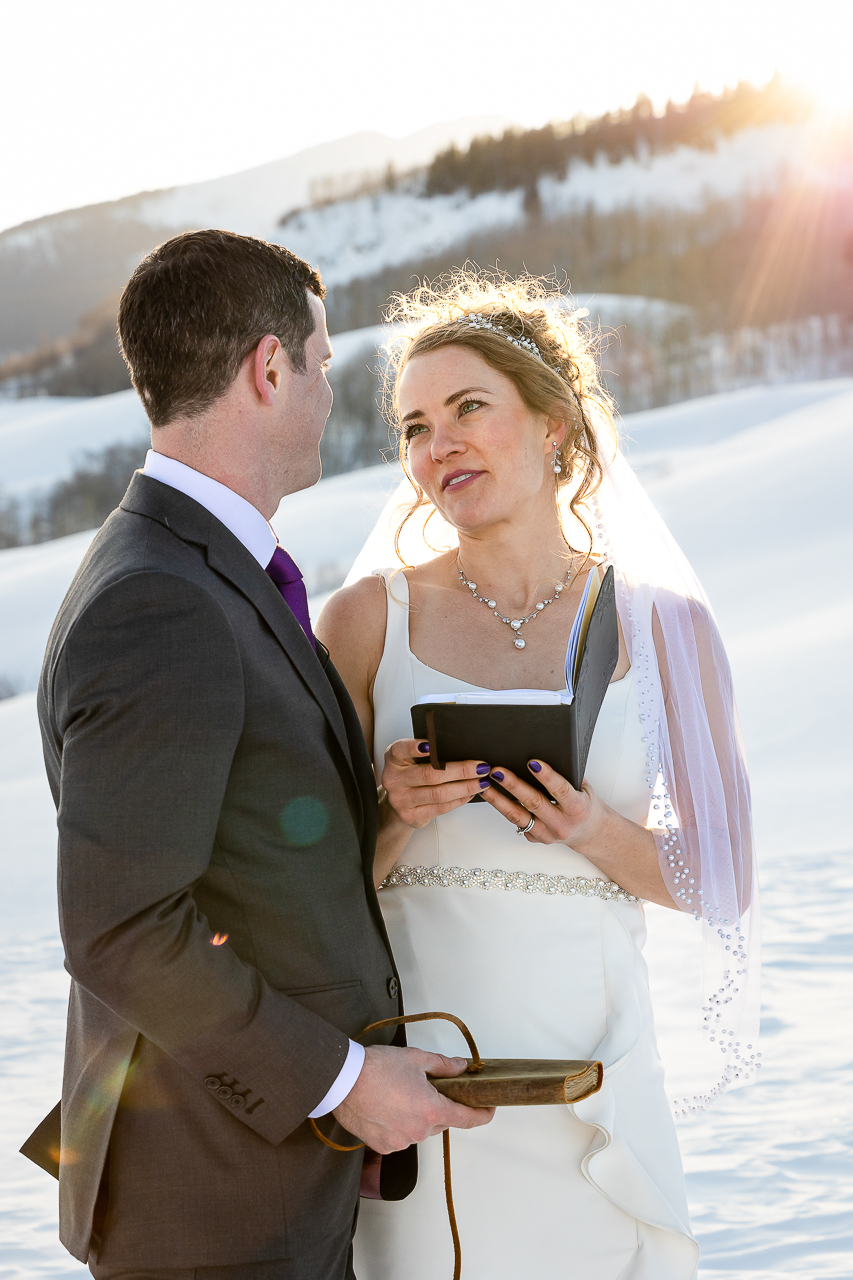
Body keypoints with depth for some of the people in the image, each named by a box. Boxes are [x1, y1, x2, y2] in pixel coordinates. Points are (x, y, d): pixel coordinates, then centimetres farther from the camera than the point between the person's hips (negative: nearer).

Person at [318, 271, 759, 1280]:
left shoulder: (666, 626, 3)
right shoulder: (372, 617, 1)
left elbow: (722, 886, 7)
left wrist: (596, 834, -11)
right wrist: (392, 815, -15)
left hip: (593, 1079, 1)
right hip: (416, 1077, -1)